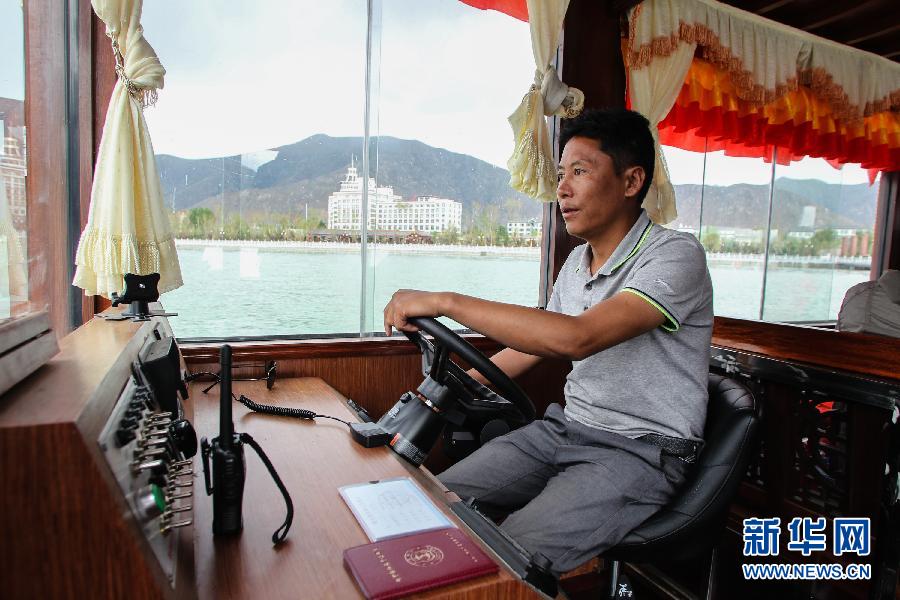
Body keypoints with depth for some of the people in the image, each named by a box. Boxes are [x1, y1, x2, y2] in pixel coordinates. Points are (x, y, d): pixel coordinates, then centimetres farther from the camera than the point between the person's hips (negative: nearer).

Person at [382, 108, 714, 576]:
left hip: (639, 450, -6)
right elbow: (534, 341, 19)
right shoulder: (576, 263, 9)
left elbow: (575, 338, -31)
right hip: (564, 428, 7)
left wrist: (446, 301, -27)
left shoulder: (676, 255, -16)